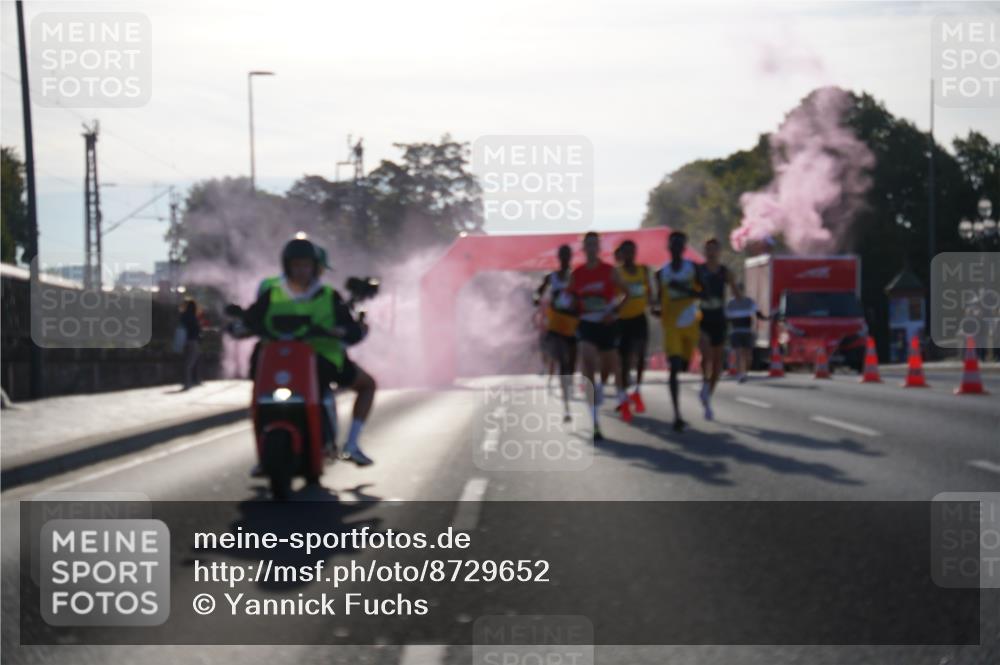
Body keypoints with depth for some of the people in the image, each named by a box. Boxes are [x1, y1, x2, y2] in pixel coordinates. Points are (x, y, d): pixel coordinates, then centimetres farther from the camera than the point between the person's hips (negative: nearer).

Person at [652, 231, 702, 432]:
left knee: (683, 366, 13)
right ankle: (677, 416, -19)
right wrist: (657, 308, -6)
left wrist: (683, 289, -21)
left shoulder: (693, 268, 0)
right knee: (674, 368, -15)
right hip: (671, 324, -1)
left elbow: (703, 293, -6)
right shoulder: (661, 273, 4)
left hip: (691, 323, 1)